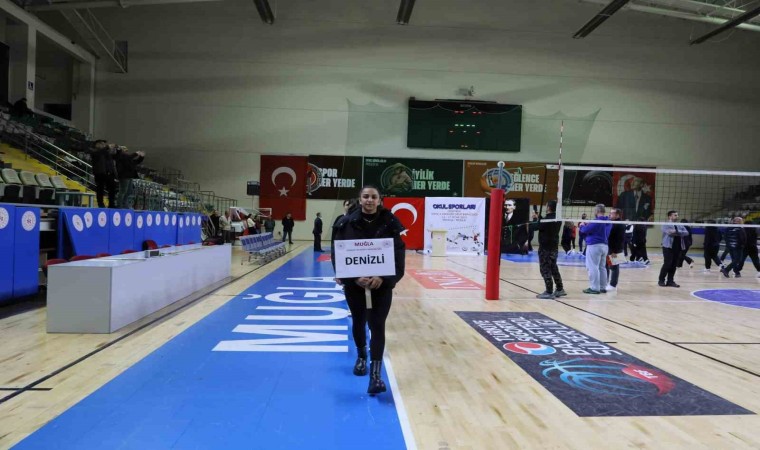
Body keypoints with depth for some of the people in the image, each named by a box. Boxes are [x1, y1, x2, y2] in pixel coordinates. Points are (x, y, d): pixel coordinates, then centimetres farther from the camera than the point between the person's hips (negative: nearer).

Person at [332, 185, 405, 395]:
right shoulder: (347, 223, -5)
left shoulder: (390, 223, -5)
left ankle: (376, 374, -6)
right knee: (358, 322, 18)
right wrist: (355, 277, -19)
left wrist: (383, 278, -20)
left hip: (381, 283, -1)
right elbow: (338, 254, -6)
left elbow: (398, 254, -7)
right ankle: (361, 357, 44)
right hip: (354, 282, 2)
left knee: (377, 326, -6)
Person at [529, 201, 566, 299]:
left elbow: (533, 227, -14)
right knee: (554, 268, 19)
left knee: (545, 270, -2)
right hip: (554, 247, 8)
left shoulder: (546, 220, -21)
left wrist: (535, 219, 4)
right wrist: (539, 218, 17)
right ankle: (560, 289, 25)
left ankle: (549, 292, -2)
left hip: (545, 248, -8)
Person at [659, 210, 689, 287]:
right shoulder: (666, 225, -2)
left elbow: (686, 233, -1)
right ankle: (661, 280, 3)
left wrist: (676, 232, -16)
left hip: (678, 248, 6)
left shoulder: (680, 226, 17)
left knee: (674, 265, 5)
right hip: (668, 247, -6)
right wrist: (678, 232, -11)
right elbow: (669, 232, -22)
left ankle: (670, 281, 12)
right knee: (667, 264, -9)